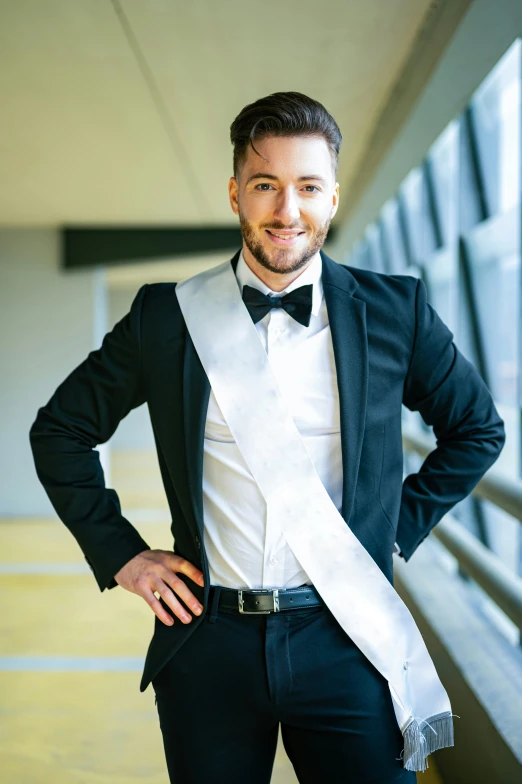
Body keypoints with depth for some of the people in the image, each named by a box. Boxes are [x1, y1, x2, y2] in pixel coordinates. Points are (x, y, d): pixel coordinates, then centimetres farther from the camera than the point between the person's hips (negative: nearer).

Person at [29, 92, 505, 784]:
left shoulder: (395, 311, -1)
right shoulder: (166, 315, 0)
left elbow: (478, 429, 13)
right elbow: (60, 430, 10)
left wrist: (398, 530, 6)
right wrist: (119, 553, 3)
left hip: (344, 646, 0)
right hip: (207, 642, 1)